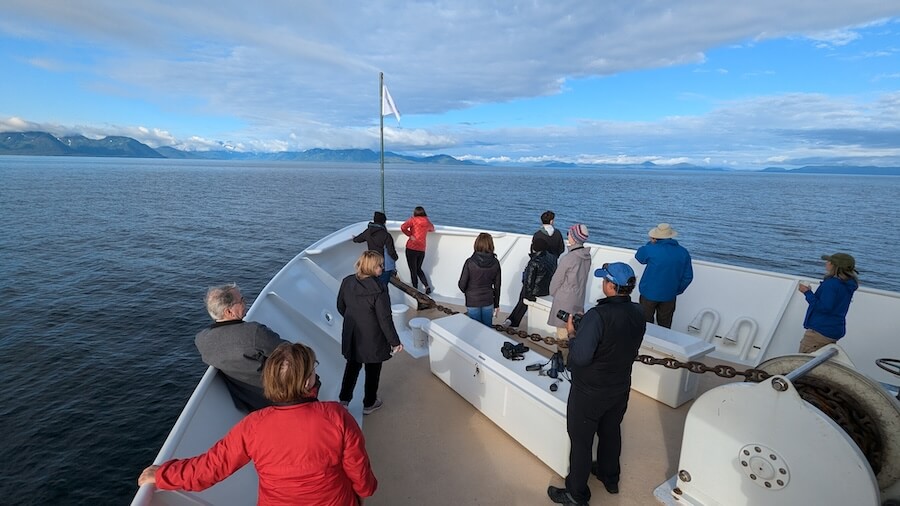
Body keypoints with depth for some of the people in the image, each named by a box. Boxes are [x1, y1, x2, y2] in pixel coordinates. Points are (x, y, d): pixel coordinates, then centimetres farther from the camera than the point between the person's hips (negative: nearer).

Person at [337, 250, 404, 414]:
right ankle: (369, 404, 33)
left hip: (351, 336, 5)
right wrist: (395, 342, -10)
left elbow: (341, 307, 6)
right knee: (372, 370, 16)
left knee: (352, 366, 25)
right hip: (372, 338, -5)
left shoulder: (347, 282, -8)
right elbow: (385, 320, -21)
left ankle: (344, 399, 34)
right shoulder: (378, 290, -26)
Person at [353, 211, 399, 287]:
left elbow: (357, 239, 19)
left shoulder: (368, 232, 0)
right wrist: (396, 257, 1)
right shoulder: (386, 235, -20)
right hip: (385, 267, -6)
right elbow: (391, 252, -22)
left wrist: (354, 238, 44)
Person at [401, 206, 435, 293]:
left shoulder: (413, 220, -4)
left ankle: (415, 289, 9)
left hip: (412, 248, -4)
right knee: (418, 269, 21)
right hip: (422, 249, 5)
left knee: (413, 270, 6)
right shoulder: (427, 222, 8)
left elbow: (403, 227, -19)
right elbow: (432, 229, 29)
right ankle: (427, 286, 8)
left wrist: (410, 235, -6)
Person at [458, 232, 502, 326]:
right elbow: (497, 286, 0)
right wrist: (496, 305, 12)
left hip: (472, 302, -2)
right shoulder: (495, 263, -8)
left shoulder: (470, 262, -17)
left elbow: (462, 284, -11)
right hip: (488, 302, 2)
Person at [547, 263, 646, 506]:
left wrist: (572, 333, -14)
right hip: (620, 388, 7)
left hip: (590, 392, -7)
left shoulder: (598, 315, -31)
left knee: (581, 441, 11)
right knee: (611, 433, 27)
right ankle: (610, 478, 49)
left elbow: (580, 357, -30)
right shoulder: (638, 313, -7)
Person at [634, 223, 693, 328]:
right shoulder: (683, 252, -4)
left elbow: (639, 256, 3)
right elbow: (688, 277, 1)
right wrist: (677, 291, 12)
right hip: (669, 296, 4)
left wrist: (652, 243, 6)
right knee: (665, 326, 17)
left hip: (649, 294, -3)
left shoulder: (651, 249, -20)